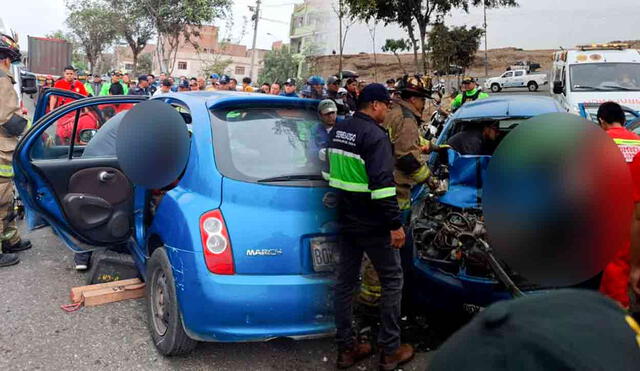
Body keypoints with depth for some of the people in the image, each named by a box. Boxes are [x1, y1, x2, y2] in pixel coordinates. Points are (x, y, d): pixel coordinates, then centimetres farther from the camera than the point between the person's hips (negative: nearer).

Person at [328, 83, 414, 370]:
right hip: (372, 224, -8)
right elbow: (383, 184, -24)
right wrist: (395, 224, -22)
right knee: (392, 280, 6)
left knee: (345, 281, 12)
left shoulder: (337, 131, 10)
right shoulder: (375, 136, -16)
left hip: (345, 219, 8)